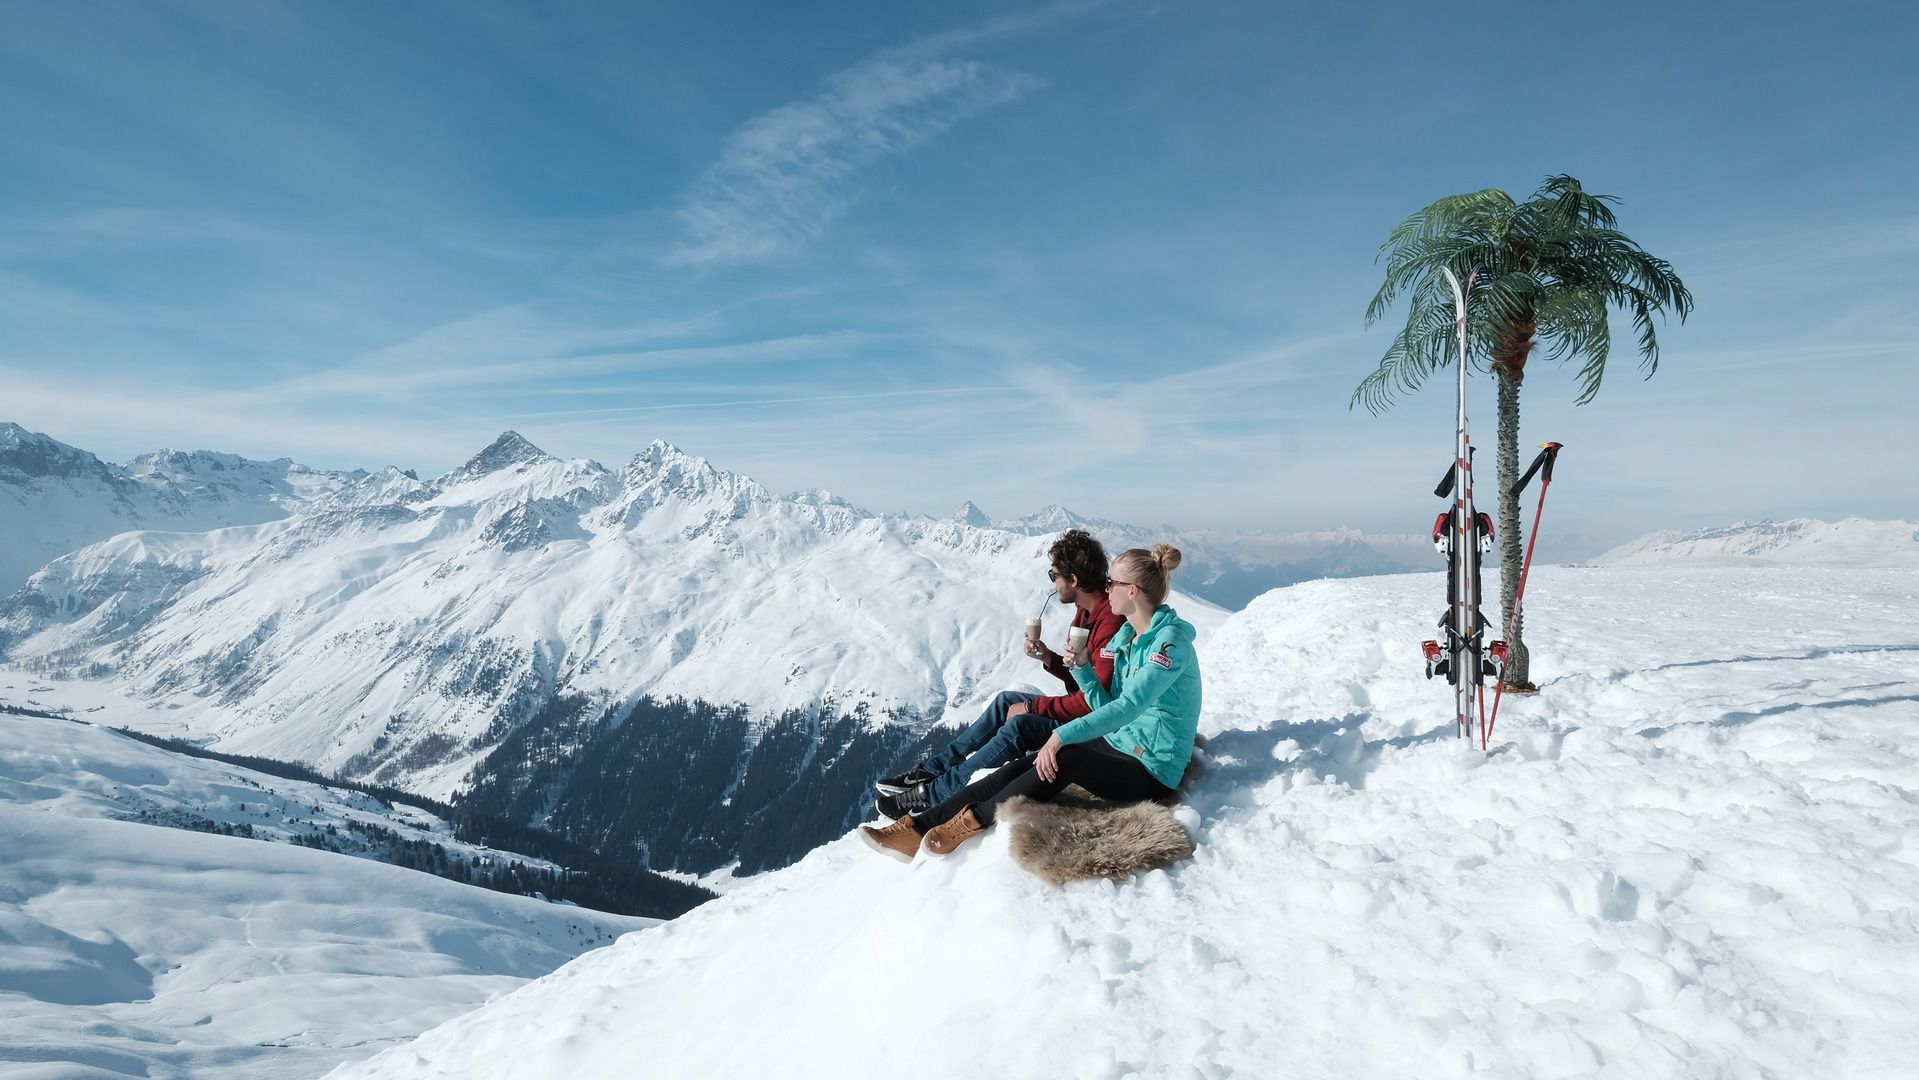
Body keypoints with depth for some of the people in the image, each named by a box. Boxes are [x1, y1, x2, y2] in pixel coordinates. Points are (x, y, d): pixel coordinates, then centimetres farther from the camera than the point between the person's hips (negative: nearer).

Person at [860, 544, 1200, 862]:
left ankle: (975, 819, -16)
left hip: (1152, 772, -8)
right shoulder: (1125, 636, 9)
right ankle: (919, 828, -14)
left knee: (1064, 758, -32)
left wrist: (1062, 736, -33)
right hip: (1117, 743, 8)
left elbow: (1128, 706, -29)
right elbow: (1106, 705, 7)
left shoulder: (1170, 641, -18)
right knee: (1020, 767, -11)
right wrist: (1081, 666, -9)